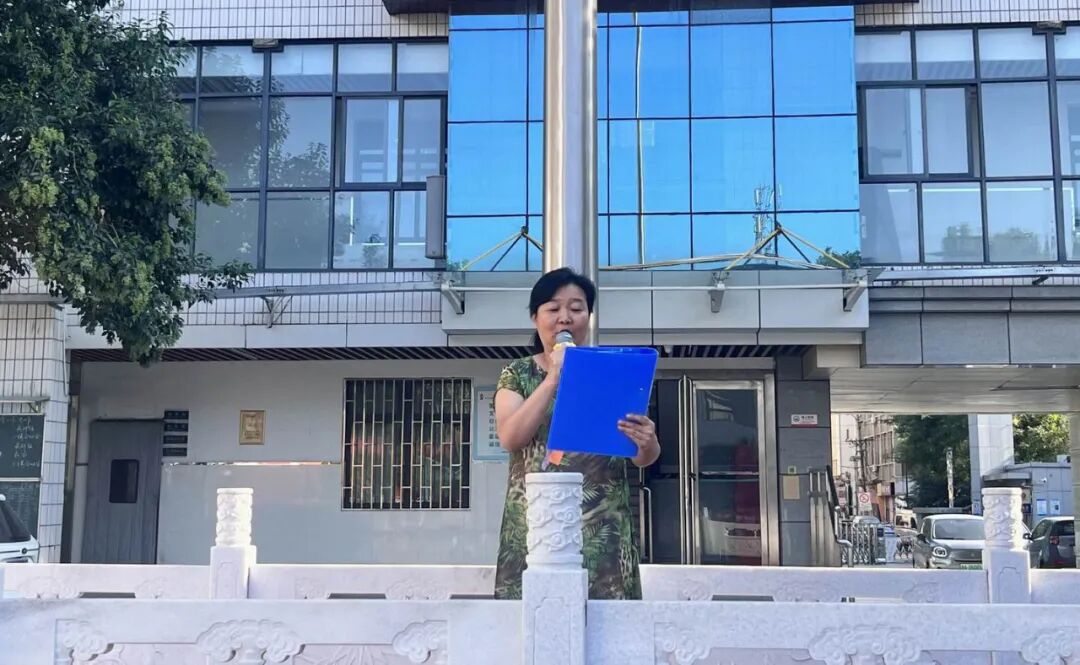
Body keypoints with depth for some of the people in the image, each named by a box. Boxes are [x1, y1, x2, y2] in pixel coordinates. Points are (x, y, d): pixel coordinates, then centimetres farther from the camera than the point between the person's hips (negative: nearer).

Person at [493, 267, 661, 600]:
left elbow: (643, 457, 5)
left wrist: (648, 443, -19)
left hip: (603, 530, 0)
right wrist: (554, 378, -15)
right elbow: (511, 438, -9)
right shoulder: (518, 374, 8)